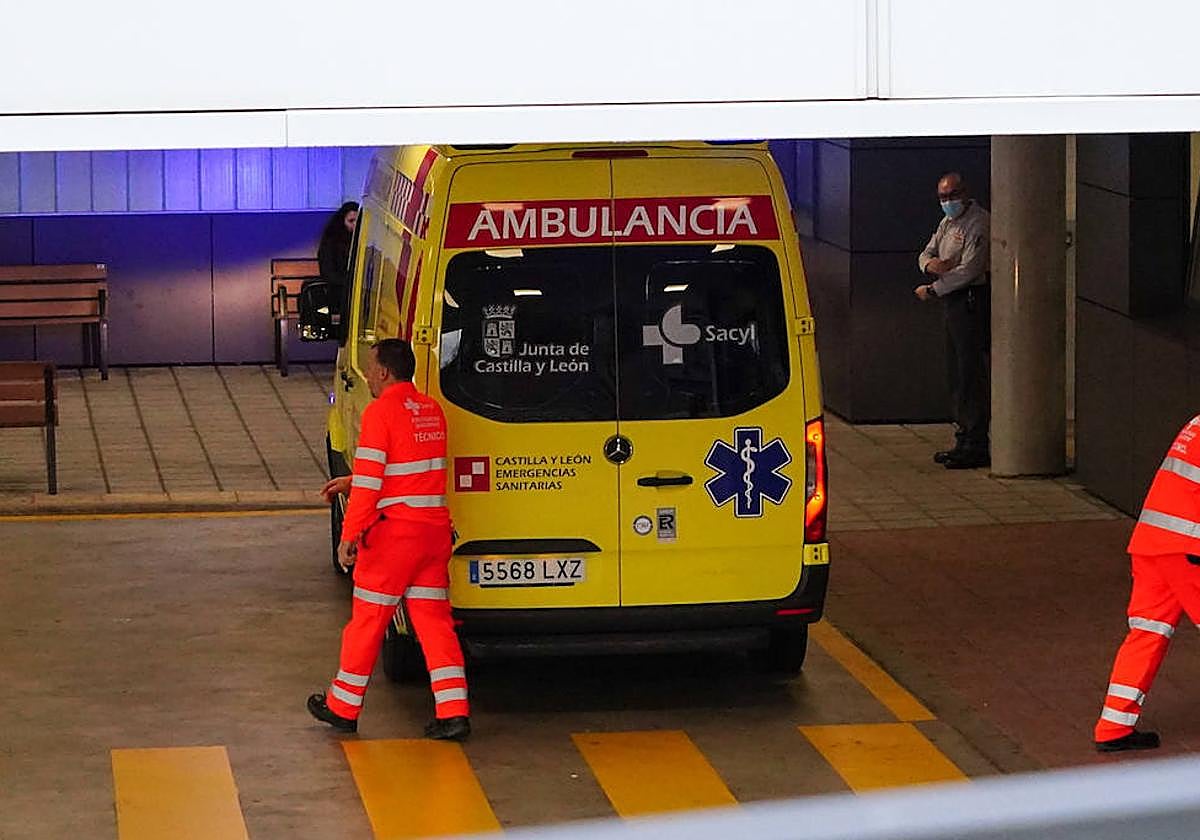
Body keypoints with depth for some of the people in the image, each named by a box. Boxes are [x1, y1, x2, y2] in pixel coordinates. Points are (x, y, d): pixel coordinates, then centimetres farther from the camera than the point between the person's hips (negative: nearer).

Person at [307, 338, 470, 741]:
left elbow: (369, 483, -17)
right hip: (435, 529, 7)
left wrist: (349, 535, -13)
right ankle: (453, 712, 0)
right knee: (434, 618, 8)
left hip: (394, 533, -7)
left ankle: (343, 707, 19)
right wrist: (351, 481, 31)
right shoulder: (431, 410, 12)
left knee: (368, 620, 6)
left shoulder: (380, 412, -12)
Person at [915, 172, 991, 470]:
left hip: (973, 300, -10)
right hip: (954, 302, 10)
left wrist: (932, 290, -13)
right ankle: (964, 439, 19)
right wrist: (931, 263, -8)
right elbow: (926, 254, 18)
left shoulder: (979, 223, -12)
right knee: (958, 376, 13)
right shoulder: (948, 223, 18)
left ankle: (977, 446, -10)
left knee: (971, 375, -10)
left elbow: (969, 269, -19)